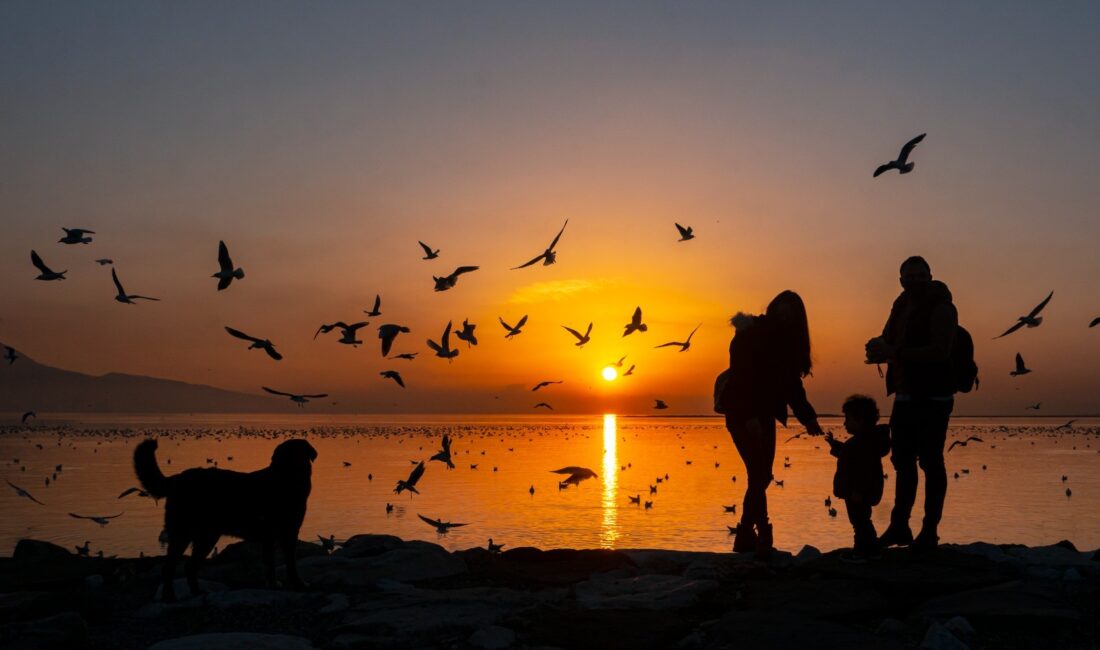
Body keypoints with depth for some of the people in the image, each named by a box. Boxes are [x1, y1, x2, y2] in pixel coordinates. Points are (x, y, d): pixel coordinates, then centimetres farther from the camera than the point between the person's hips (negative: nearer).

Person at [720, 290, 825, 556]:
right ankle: (763, 537, -13)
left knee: (762, 477, 6)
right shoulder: (749, 336, -12)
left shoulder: (788, 342, 9)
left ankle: (745, 538, 13)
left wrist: (808, 418, 1)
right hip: (742, 413, -7)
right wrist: (750, 416, -29)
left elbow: (791, 383, 10)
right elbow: (740, 378, -20)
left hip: (764, 414, 7)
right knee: (759, 474, -14)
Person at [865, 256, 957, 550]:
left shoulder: (941, 307, -10)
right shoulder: (902, 306, 13)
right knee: (903, 460, 11)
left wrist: (894, 353, -27)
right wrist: (879, 346, -9)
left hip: (933, 398, -8)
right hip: (905, 398, 8)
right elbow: (888, 342, 16)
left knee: (930, 462, -4)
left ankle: (930, 530, 1)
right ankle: (899, 526, 19)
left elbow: (940, 351, -22)